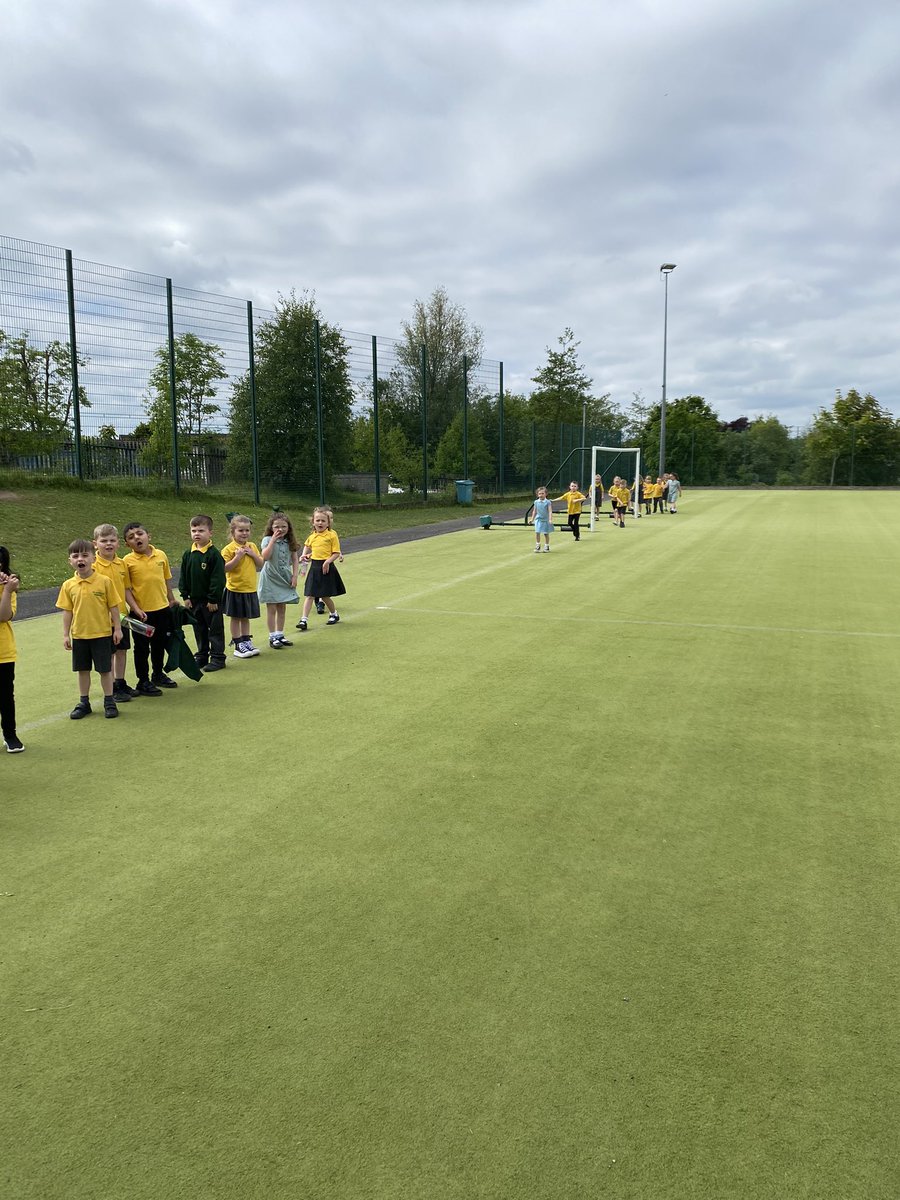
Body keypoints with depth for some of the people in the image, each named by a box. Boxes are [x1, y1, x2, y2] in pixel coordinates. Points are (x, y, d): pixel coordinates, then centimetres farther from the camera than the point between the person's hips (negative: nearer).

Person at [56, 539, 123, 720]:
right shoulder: (68, 585, -2)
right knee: (83, 669, 13)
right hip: (79, 635, 3)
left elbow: (113, 606, -3)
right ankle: (84, 702, 26)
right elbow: (67, 611, 3)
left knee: (105, 669, 5)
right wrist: (65, 634, 2)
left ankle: (109, 702, 19)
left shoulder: (104, 581, -9)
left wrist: (117, 628, -3)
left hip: (102, 633, -3)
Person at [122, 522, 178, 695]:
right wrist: (136, 609, -17)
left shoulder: (161, 555, 0)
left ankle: (158, 675, 38)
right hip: (142, 612, -4)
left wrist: (172, 599, 16)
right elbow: (126, 589, -10)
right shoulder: (128, 561, -10)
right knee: (142, 647, 6)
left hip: (162, 608, 4)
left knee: (160, 644, 19)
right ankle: (143, 682, 19)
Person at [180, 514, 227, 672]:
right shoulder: (188, 555, 4)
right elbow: (183, 577, 9)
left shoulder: (214, 555, -13)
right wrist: (185, 596, 4)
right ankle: (202, 656, 27)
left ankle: (217, 658, 11)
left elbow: (218, 579, -15)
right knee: (199, 629, 15)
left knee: (215, 629, 4)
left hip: (211, 601, -6)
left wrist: (213, 599, -16)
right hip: (194, 600, 6)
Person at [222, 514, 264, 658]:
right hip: (235, 589, -5)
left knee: (245, 618, 15)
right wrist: (237, 557, -24)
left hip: (250, 589, 5)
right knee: (236, 618, 5)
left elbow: (260, 564, 7)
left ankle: (246, 642, 25)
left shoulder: (252, 546, 6)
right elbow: (225, 568, -17)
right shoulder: (229, 549, -11)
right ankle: (237, 646, 12)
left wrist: (253, 554, -9)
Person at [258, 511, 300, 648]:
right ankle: (272, 637, 6)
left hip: (284, 579, 5)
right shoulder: (267, 540, -10)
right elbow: (265, 557, -26)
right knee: (271, 609, 0)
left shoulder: (290, 542, 4)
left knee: (282, 608, 11)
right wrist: (273, 540, -25)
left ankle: (280, 635, 20)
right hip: (270, 579, -4)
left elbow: (295, 560, 7)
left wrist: (294, 576, -2)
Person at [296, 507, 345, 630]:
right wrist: (304, 555, 17)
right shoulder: (312, 536, 8)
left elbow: (337, 553, -11)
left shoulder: (332, 535, -10)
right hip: (314, 567, 5)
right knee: (309, 595, 0)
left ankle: (334, 614, 31)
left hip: (326, 568, -5)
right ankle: (303, 620, -2)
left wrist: (328, 561, -23)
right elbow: (307, 545, 31)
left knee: (325, 595, 6)